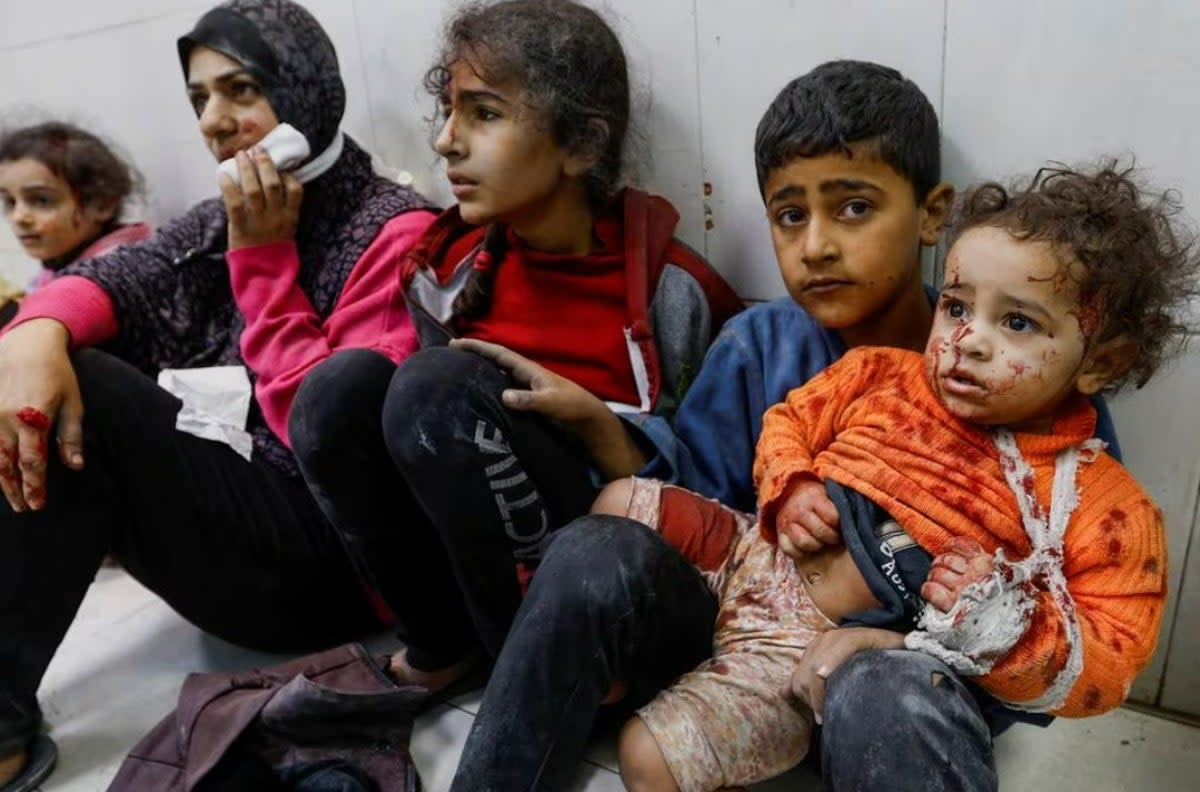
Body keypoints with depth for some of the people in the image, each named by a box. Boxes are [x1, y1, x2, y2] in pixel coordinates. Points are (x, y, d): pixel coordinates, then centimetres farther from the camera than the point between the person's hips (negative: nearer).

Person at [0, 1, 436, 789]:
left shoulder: (394, 231, -11)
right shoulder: (227, 218, 14)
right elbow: (110, 277, -2)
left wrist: (264, 258, -15)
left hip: (326, 557, -7)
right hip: (226, 512, 7)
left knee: (83, 400, -20)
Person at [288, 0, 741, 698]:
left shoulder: (668, 289, -12)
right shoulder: (450, 266, 2)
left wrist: (591, 421, -22)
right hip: (459, 550, 5)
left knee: (443, 383, -27)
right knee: (347, 382, -20)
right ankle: (443, 645, -4)